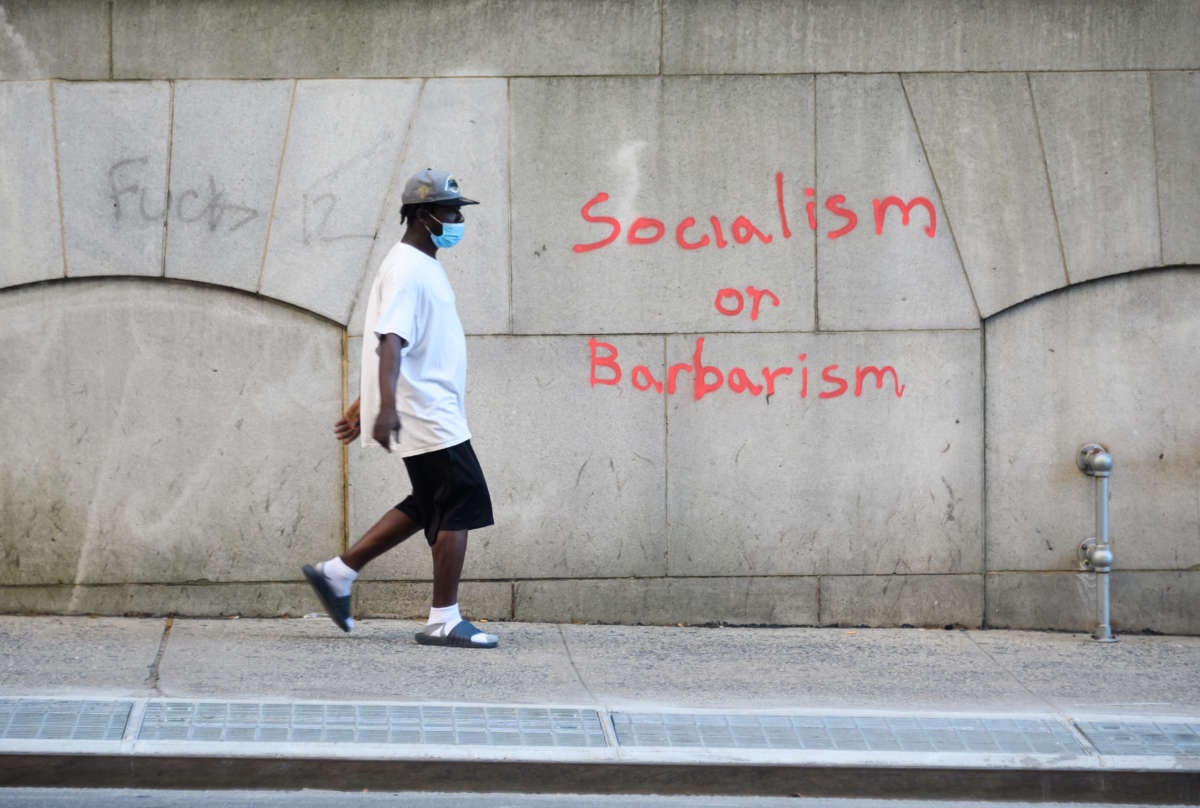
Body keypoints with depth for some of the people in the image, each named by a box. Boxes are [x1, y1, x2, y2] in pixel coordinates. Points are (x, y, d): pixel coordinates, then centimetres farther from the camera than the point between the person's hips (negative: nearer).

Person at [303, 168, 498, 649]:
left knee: (428, 508, 15)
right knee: (460, 506, -7)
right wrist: (387, 405, -38)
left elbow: (396, 342, 24)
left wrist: (364, 406, 27)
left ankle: (338, 572, 18)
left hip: (435, 411, 10)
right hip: (428, 417, -10)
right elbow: (390, 341, -26)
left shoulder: (424, 266, 18)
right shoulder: (406, 269, -14)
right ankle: (444, 622, -3)